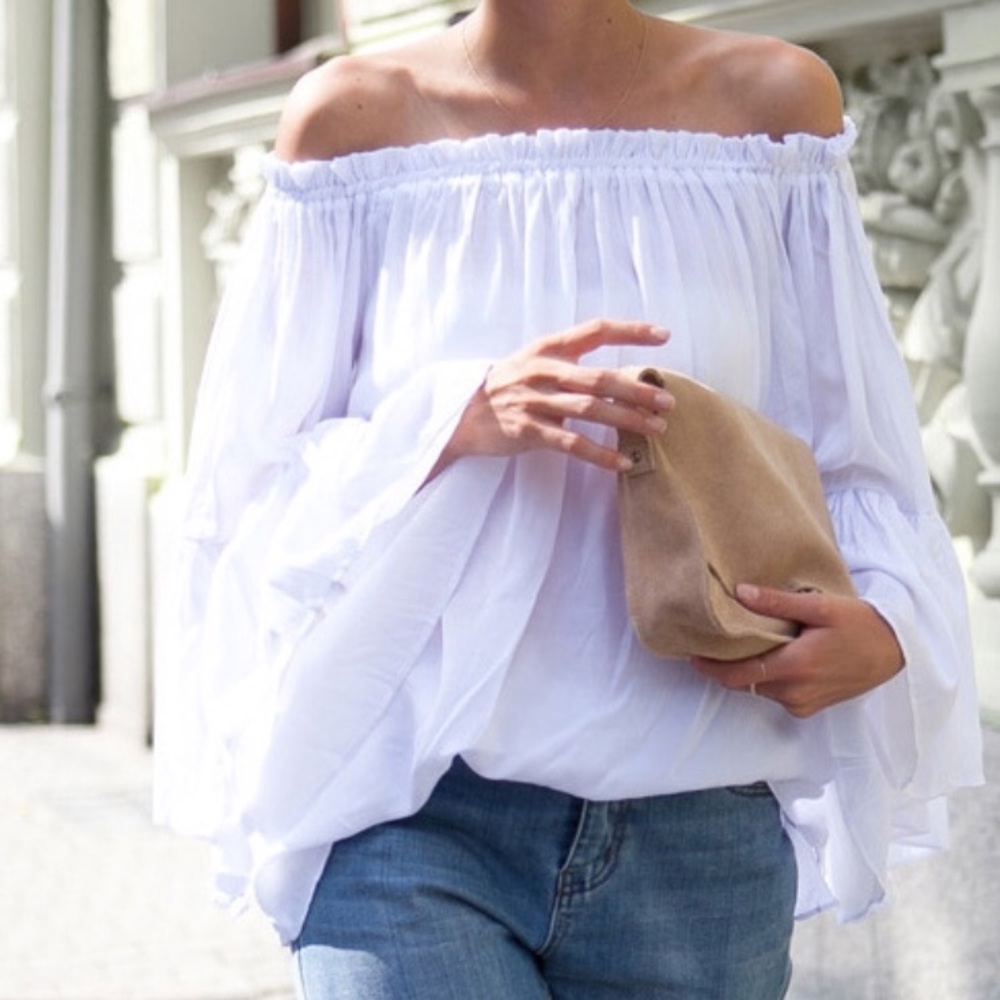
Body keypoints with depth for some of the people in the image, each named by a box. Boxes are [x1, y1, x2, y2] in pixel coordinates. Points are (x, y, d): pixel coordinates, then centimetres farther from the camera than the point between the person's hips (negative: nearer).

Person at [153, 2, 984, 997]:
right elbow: (253, 477, 2)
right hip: (410, 817, -2)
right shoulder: (356, 114, 2)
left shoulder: (773, 101, 6)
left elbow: (859, 459, 9)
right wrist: (460, 416, -16)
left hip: (700, 835, 2)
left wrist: (888, 621, -12)